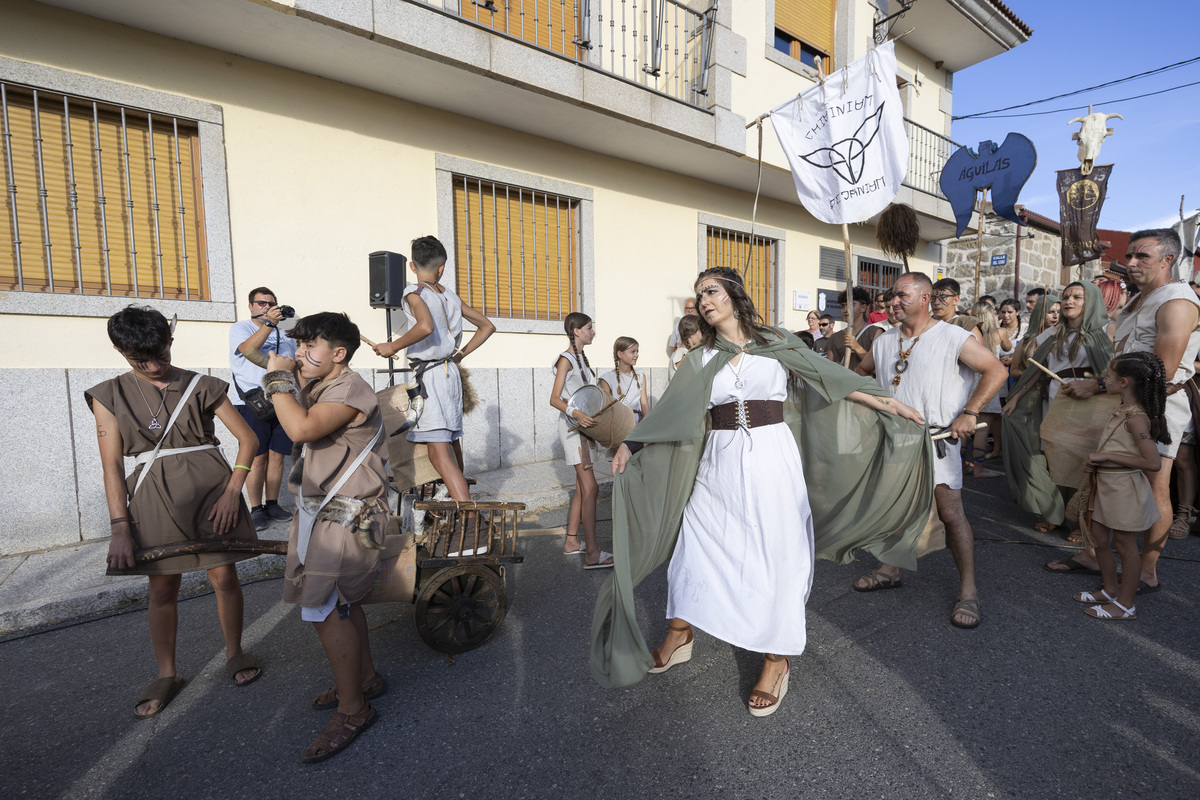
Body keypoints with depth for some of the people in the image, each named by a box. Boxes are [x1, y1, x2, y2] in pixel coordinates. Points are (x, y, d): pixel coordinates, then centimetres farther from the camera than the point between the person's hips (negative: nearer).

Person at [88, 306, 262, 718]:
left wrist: (232, 491, -11)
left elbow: (248, 439, -1)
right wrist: (119, 527, -7)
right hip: (154, 495, 1)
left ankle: (234, 652, 28)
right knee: (162, 589, 10)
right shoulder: (110, 395, 4)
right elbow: (112, 464, 0)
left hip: (210, 487, -1)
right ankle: (167, 674, 30)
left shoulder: (201, 387, 0)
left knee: (225, 577, 5)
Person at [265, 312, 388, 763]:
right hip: (320, 511, 10)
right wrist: (295, 382, 9)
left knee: (324, 610, -6)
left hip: (345, 518, -10)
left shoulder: (350, 390, -18)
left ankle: (352, 710, 10)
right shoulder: (319, 389, 13)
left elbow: (301, 429, -31)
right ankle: (366, 678, 37)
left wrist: (278, 377, -20)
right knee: (342, 602, 19)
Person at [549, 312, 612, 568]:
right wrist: (576, 414, -31)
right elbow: (554, 399, -17)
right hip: (572, 427, -9)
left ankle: (571, 541, 22)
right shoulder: (566, 359, -10)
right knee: (590, 487, -13)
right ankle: (592, 554, -10)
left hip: (584, 426, 9)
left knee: (582, 487, 11)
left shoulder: (582, 358, 17)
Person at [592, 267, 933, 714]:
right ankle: (678, 638, 30)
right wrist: (630, 444, -2)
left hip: (772, 459, -2)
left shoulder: (776, 344, 4)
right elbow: (670, 410, 5)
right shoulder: (702, 359, 8)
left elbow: (828, 377, 5)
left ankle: (777, 659, 26)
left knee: (774, 556, 5)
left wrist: (884, 403, 1)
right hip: (719, 464, 2)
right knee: (695, 548, 8)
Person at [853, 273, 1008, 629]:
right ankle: (890, 569, 32)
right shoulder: (884, 342, 9)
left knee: (951, 512, -5)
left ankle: (968, 591, 11)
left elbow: (996, 370, -9)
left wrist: (969, 412, -17)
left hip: (936, 437, -5)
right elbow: (861, 372, 24)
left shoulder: (952, 337, -8)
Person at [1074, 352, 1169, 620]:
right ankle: (1111, 589, 34)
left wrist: (1107, 456, -22)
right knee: (1099, 539, 18)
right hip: (1107, 485, 9)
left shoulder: (1136, 418, -20)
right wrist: (1096, 461, 3)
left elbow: (1153, 463, -24)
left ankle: (1126, 605, 19)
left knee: (1125, 545, 5)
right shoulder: (1123, 411, 7)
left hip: (1124, 488, -9)